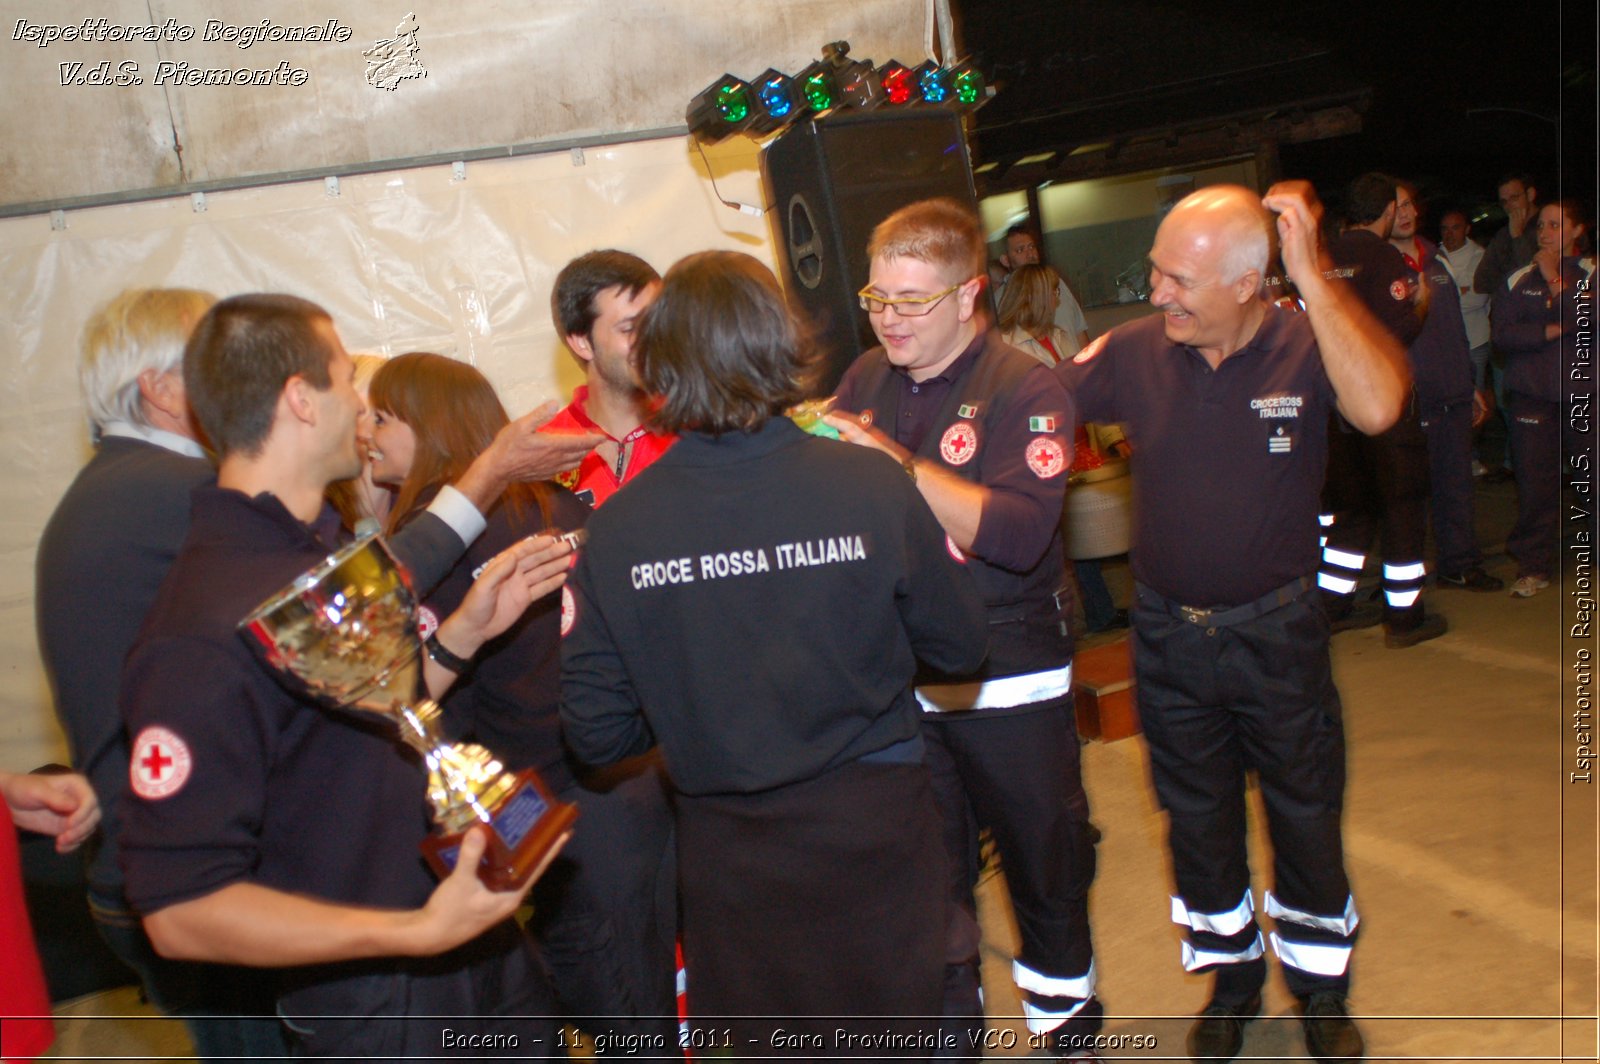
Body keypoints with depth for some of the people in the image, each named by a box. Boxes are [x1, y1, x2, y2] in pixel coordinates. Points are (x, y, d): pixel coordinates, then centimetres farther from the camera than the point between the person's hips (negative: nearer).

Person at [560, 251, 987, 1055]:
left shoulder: (613, 529, -15)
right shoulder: (871, 485, -18)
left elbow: (596, 733, -8)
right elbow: (959, 644, -5)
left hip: (724, 851, 1)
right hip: (870, 829, 0)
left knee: (753, 1040, 24)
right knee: (886, 1038, 22)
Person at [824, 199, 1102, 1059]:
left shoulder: (1025, 392, -11)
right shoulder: (865, 379, 4)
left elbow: (1019, 534, -25)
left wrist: (897, 464, -30)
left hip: (1009, 678, -3)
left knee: (1041, 853, 15)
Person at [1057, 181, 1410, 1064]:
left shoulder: (1304, 349, -16)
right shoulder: (1133, 354, -10)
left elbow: (1378, 407, -35)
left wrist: (1311, 275, -32)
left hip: (1276, 629, -2)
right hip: (1168, 634, 2)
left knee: (1305, 816, 15)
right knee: (1197, 821, 18)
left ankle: (1320, 986, 40)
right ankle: (1231, 978, 42)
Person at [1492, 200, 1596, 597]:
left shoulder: (1590, 273, 5)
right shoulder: (1518, 279, 10)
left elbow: (1587, 319, -11)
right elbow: (1502, 333, 0)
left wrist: (1555, 280, -10)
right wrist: (1554, 330, -9)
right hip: (1532, 393, 1)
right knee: (1535, 483, -1)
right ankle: (1533, 567, 7)